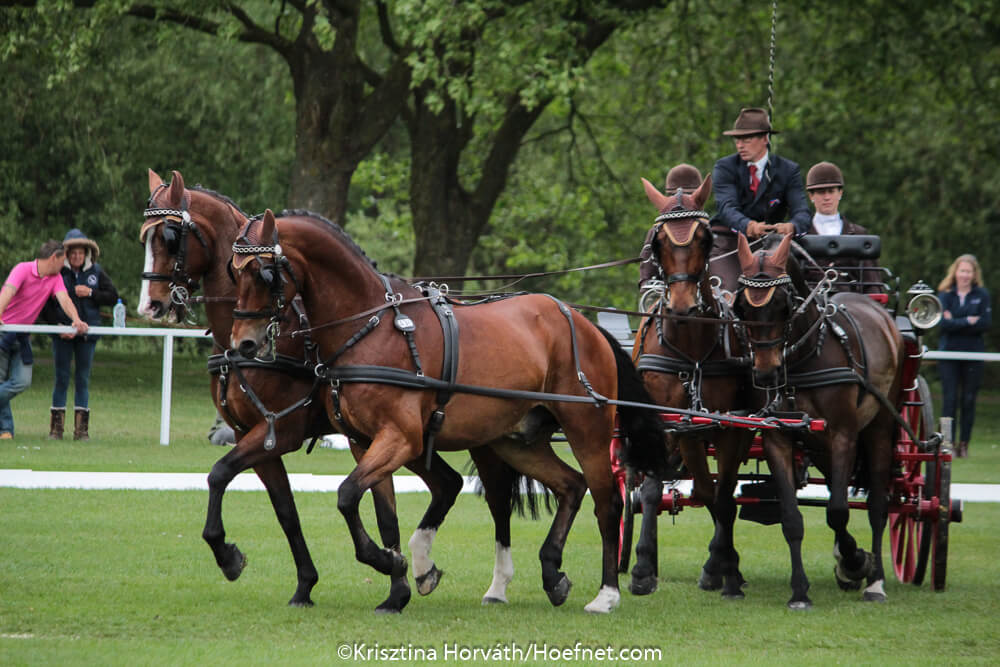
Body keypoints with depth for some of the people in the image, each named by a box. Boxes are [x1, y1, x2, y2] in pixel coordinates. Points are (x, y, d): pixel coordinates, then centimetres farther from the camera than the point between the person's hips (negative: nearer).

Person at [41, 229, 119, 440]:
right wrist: (58, 325, -13)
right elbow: (45, 304, -3)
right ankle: (56, 427, 6)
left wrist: (91, 293, -10)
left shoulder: (95, 272, 4)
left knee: (83, 379, 5)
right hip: (63, 334, -2)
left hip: (87, 333, 2)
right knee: (62, 379, 1)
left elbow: (113, 297, 4)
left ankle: (81, 429, 9)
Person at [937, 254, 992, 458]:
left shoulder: (982, 295, 4)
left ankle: (964, 444, 11)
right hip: (949, 352, -1)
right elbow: (944, 323, -10)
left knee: (968, 400, 3)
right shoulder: (945, 295, 3)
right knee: (950, 399, -5)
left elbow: (986, 323, -9)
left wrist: (956, 323, -11)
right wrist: (968, 321, -13)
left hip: (973, 354, 1)